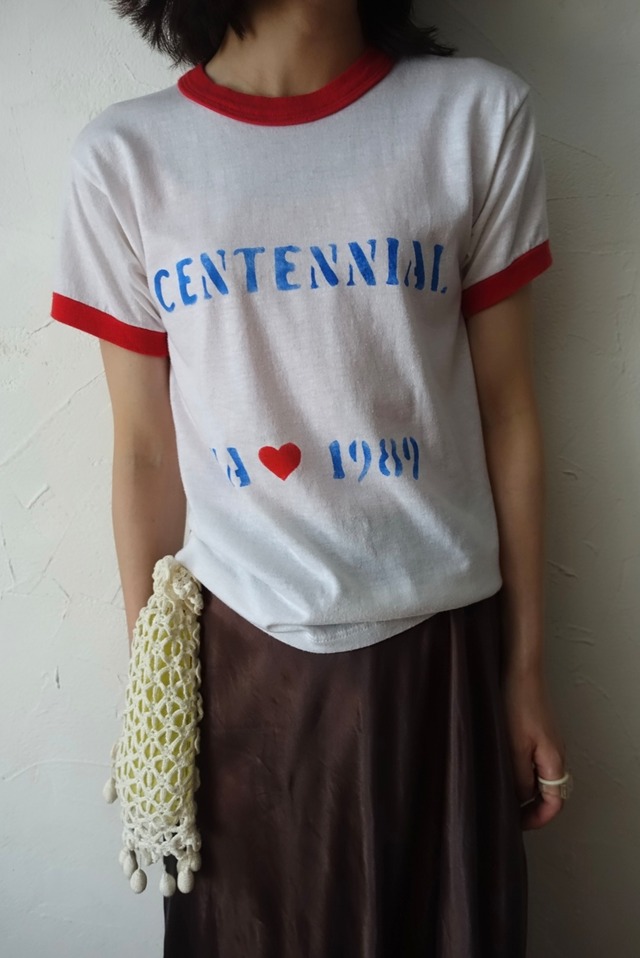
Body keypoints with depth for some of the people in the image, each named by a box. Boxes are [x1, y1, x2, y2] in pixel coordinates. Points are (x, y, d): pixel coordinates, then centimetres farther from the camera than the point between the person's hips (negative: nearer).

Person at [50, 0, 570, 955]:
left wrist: (527, 667, 4)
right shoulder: (125, 153, -2)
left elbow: (507, 416, 0)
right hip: (235, 651, 0)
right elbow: (146, 451, 0)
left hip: (439, 645, 1)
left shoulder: (479, 112, -2)